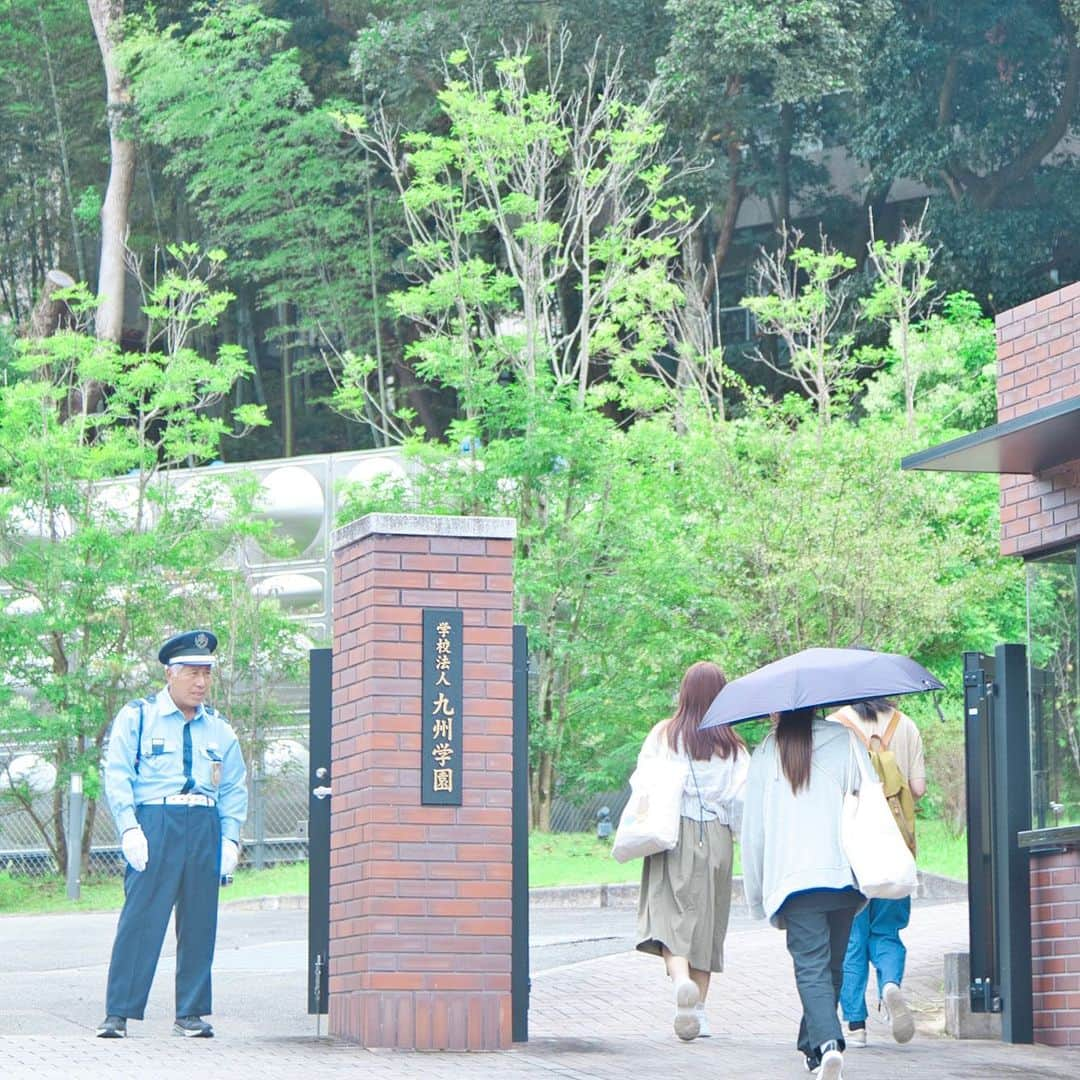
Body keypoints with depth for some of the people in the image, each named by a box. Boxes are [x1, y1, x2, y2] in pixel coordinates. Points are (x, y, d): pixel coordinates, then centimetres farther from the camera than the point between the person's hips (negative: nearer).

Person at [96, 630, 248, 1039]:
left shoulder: (218, 730, 16)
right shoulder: (136, 717, 5)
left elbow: (234, 788, 19)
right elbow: (117, 776, 0)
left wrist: (230, 838, 7)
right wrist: (129, 828, -11)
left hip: (205, 828, 4)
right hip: (154, 823, -4)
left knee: (200, 923, 3)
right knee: (140, 918, -9)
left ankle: (190, 1014, 11)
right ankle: (117, 1013, -5)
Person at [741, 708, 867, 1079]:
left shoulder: (765, 754, 7)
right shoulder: (847, 742, 8)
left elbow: (753, 830, 6)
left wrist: (756, 895, 13)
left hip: (793, 877, -2)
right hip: (844, 875, 2)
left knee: (811, 967, -8)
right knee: (832, 966, 15)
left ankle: (827, 1042, -28)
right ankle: (812, 1046, 25)